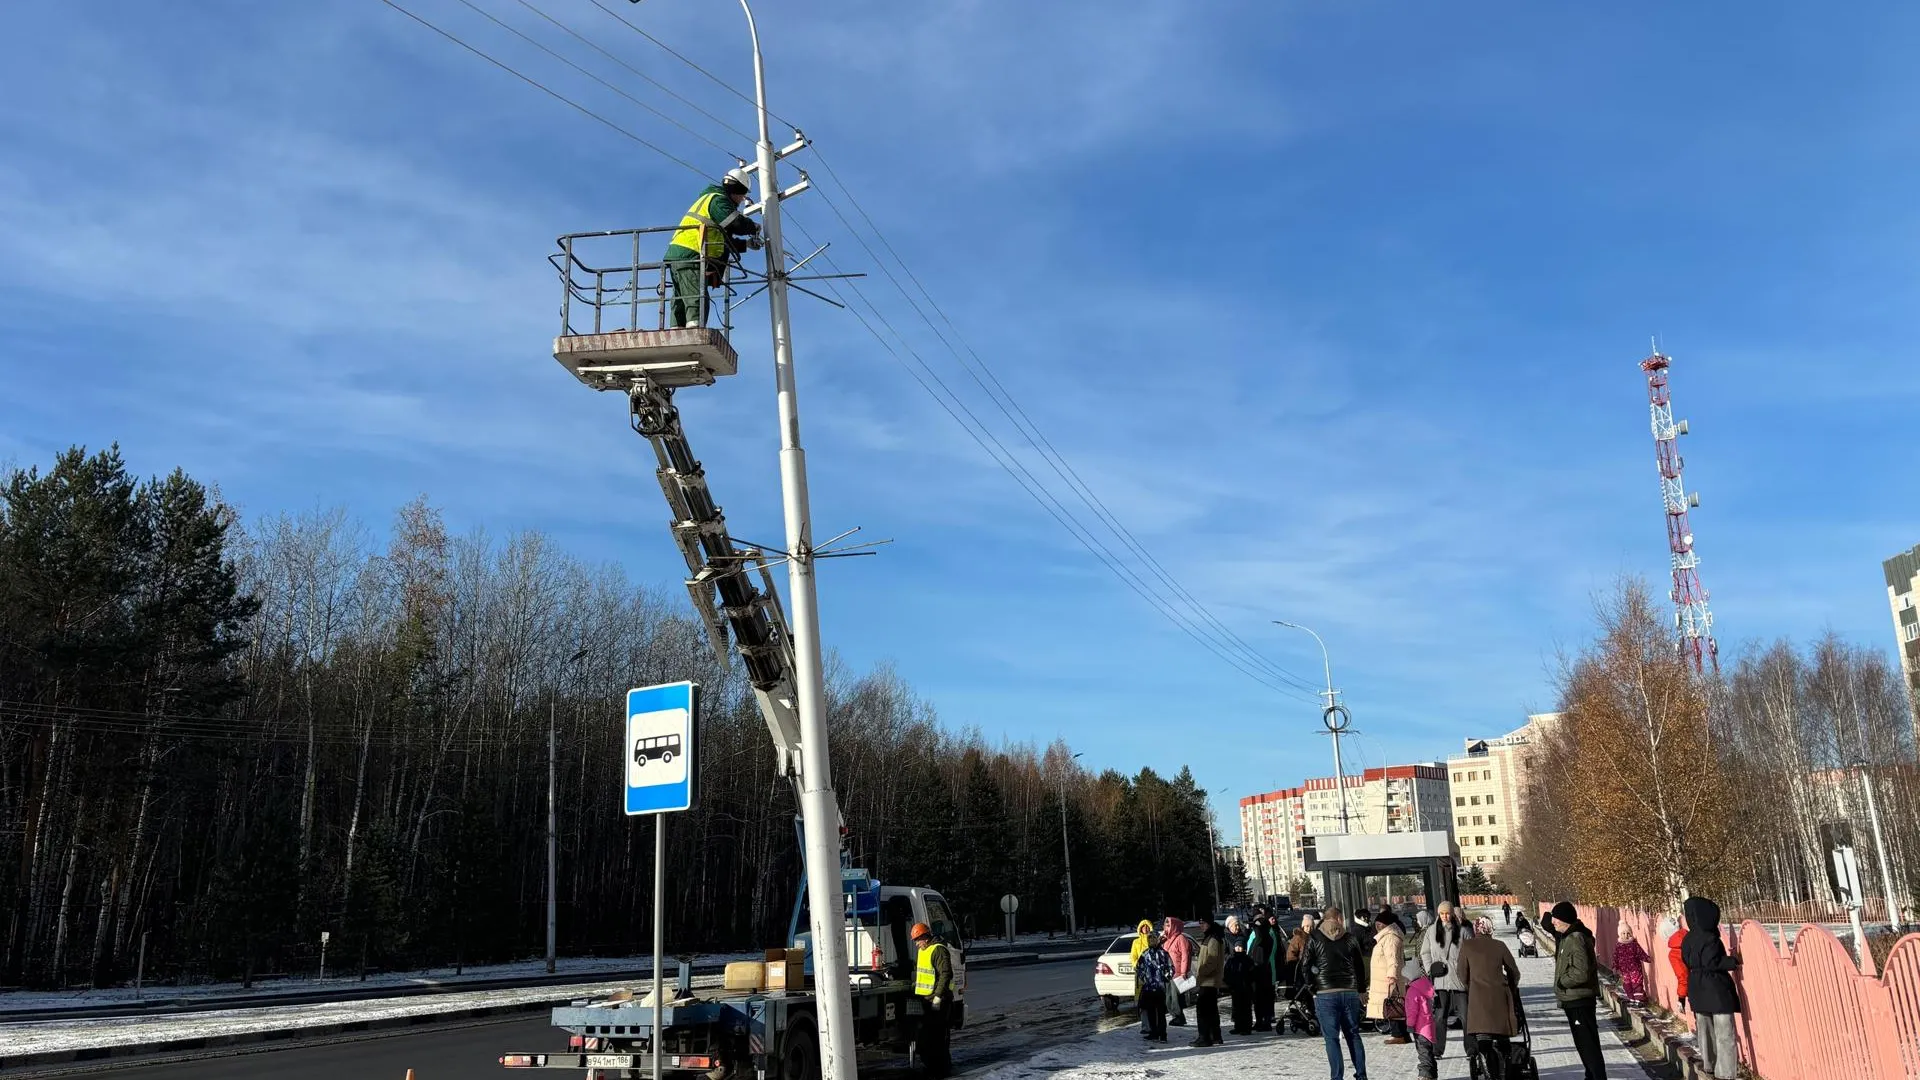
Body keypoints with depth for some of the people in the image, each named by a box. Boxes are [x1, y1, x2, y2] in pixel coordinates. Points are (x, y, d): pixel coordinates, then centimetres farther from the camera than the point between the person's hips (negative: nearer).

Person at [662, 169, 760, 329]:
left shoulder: (709, 198, 30)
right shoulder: (718, 199, -3)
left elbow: (723, 240, 31)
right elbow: (737, 223, -17)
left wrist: (746, 244, 23)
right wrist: (754, 227, 3)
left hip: (678, 256, 10)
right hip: (690, 257, -10)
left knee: (681, 305, 8)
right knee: (697, 302, -20)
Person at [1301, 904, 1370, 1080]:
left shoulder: (1314, 938, 1)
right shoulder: (1350, 938, 8)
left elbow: (1305, 966, -3)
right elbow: (1360, 966, 9)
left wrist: (1311, 985, 10)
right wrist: (1361, 989, 17)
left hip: (1325, 994, -3)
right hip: (1350, 992, 3)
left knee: (1332, 1037, 1)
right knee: (1353, 1034, 14)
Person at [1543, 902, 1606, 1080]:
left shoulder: (1577, 939, -21)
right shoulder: (1566, 936, 8)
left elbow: (1581, 973, -28)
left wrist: (1562, 981, -13)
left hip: (1580, 1001, -10)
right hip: (1571, 999, 10)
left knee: (1589, 1044, -7)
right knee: (1582, 1043, 20)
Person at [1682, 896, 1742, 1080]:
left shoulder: (1687, 939, 5)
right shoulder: (1709, 938, -20)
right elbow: (1712, 963, -23)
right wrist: (1732, 962, -10)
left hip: (1696, 989, 8)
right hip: (1715, 989, -8)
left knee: (1704, 1028, 18)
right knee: (1723, 1032, -3)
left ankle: (1708, 1063, 29)